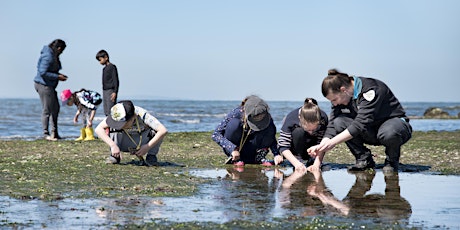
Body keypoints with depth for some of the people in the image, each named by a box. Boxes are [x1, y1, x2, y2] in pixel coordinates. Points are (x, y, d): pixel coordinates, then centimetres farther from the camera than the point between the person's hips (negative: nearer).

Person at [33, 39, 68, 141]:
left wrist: (59, 75, 8)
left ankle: (54, 132, 21)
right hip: (44, 85, -11)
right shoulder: (48, 56, -19)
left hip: (50, 86, 11)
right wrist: (57, 77, -19)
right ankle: (46, 134, 1)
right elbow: (43, 72, -24)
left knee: (56, 107, 15)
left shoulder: (53, 56, 12)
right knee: (47, 110, -5)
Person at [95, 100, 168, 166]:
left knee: (155, 131, -31)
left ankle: (151, 156, -10)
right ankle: (115, 155, -6)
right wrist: (113, 145, -42)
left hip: (142, 143, -1)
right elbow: (98, 129, -33)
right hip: (125, 145, 1)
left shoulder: (142, 115, -34)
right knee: (111, 129, -27)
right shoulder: (117, 117, -28)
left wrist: (147, 147, -38)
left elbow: (163, 131, -41)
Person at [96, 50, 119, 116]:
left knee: (110, 111, -13)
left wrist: (115, 92, -19)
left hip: (110, 91, -9)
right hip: (105, 91, 9)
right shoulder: (104, 68, 17)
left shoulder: (112, 67, -8)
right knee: (106, 112, 7)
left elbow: (116, 80, -12)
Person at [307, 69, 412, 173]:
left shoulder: (372, 90, -28)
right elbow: (332, 125, -9)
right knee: (339, 122, -19)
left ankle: (392, 161, -9)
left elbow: (361, 124, -34)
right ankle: (364, 159, -7)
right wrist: (321, 147, -25)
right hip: (371, 132, 6)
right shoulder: (341, 97, -6)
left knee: (388, 133, -42)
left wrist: (332, 142, -36)